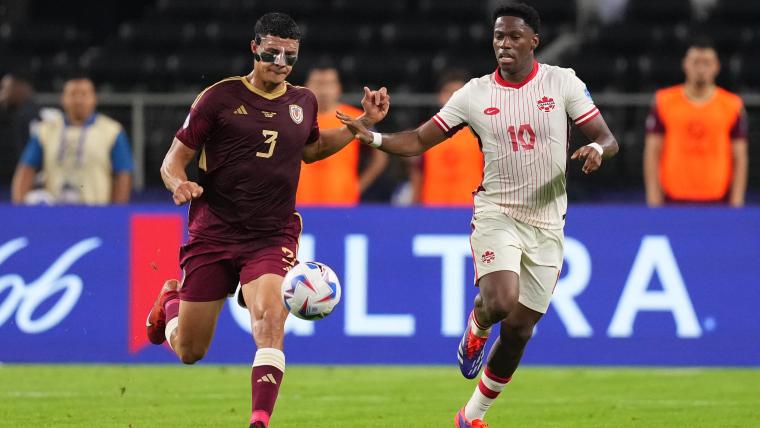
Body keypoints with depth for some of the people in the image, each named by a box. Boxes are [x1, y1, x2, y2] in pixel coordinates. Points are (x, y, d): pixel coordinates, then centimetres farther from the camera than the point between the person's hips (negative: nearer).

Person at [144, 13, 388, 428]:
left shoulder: (303, 102, 9)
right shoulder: (219, 98, -4)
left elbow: (312, 148, 31)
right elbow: (173, 161, -2)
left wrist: (364, 123, 21)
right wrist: (179, 184, -24)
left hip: (272, 238, 1)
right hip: (213, 234, -1)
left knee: (270, 320, -27)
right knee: (189, 351, 6)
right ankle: (170, 301, 42)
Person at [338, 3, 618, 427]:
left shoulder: (562, 82, -2)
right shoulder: (475, 94, -1)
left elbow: (608, 138, 0)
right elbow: (420, 140, 1)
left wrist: (597, 149, -24)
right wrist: (374, 137, -17)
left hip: (547, 224, 1)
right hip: (497, 213, -1)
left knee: (519, 329, 5)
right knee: (501, 302, -29)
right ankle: (478, 325, 9)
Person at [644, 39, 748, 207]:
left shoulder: (732, 105, 4)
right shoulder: (664, 102, 5)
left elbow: (740, 158, 5)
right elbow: (652, 153, 5)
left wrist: (736, 202, -3)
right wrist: (653, 198, -3)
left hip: (717, 199, 0)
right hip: (674, 198, 0)